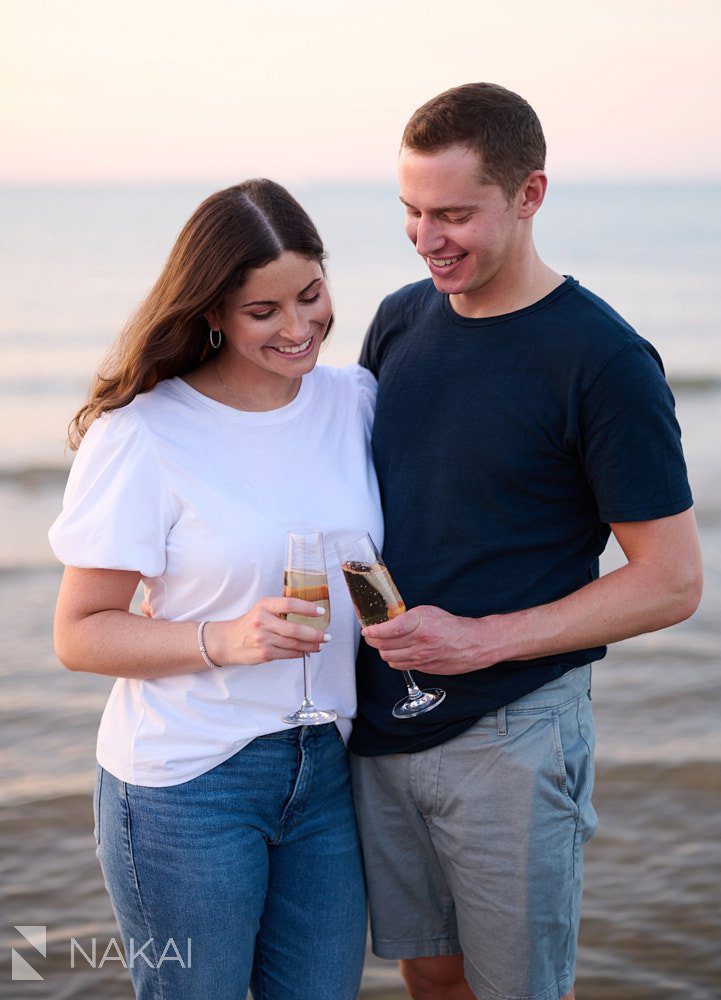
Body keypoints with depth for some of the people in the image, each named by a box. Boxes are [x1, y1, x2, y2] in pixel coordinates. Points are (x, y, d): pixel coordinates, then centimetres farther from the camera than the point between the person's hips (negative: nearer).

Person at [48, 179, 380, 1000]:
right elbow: (79, 634, -11)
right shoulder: (143, 437, -12)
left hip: (326, 770, 5)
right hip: (187, 782, -4)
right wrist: (224, 640, -24)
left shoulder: (357, 400, 2)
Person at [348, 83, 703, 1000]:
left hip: (511, 736, -5)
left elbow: (671, 582, -13)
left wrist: (480, 640, -18)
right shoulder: (400, 320, 6)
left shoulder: (605, 362, -14)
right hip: (381, 720, 6)